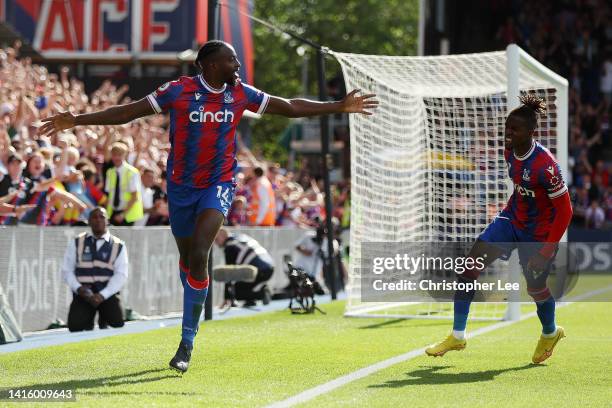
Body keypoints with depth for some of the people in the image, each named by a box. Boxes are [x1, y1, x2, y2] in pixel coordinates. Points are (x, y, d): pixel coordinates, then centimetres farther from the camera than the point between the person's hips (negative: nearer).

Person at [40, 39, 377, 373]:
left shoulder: (240, 94, -1)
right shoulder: (179, 91, -10)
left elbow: (290, 107, 9)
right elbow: (126, 112, -9)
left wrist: (340, 106, 8)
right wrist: (77, 121, -16)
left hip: (218, 185, 0)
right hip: (181, 185, 0)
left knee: (199, 256, -16)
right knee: (187, 258, 11)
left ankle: (187, 342, -12)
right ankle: (193, 309, 40)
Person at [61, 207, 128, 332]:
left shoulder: (118, 246, 6)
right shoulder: (77, 243, 9)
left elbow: (121, 275, -3)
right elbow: (67, 270, 7)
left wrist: (102, 295, -16)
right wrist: (78, 288, -13)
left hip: (107, 293, 0)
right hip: (83, 293, 0)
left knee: (117, 322, -26)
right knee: (75, 326, -24)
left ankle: (104, 319, 11)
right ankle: (88, 320, 13)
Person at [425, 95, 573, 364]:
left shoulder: (545, 165, -29)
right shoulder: (510, 153, -5)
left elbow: (564, 211, -24)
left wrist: (545, 253, -25)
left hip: (539, 233, -7)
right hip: (512, 220, 7)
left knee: (535, 287, 9)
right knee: (471, 262, -8)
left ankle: (550, 333, 44)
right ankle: (457, 336, -2)